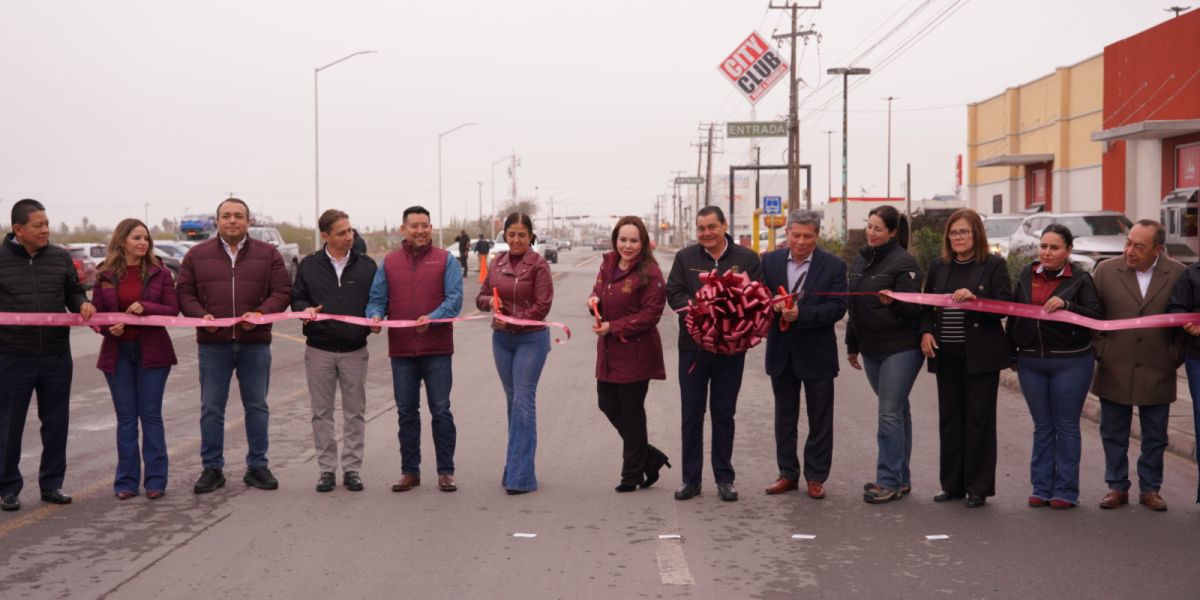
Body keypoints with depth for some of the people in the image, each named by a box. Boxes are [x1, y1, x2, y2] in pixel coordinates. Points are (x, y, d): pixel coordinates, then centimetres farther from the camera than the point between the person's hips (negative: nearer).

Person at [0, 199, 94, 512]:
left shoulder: (60, 258, 6)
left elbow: (73, 292, 14)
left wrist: (82, 304, -7)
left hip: (56, 356, 3)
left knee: (56, 423, 10)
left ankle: (52, 483, 23)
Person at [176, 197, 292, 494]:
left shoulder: (268, 254, 5)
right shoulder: (197, 255, 6)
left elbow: (282, 293, 1)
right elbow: (184, 293, 6)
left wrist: (261, 313, -16)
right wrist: (200, 315, -13)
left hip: (255, 344, 0)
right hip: (213, 344, 0)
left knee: (257, 406, 7)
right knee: (211, 408, 4)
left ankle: (257, 467, 17)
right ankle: (212, 468, 14)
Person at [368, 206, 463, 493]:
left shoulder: (445, 261, 2)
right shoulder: (389, 262, 10)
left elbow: (454, 298, -7)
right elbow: (376, 298, 8)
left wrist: (432, 318, -24)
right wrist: (375, 315, -14)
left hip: (437, 349, -3)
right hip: (401, 349, 3)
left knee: (440, 411, 2)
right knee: (406, 412, 9)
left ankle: (446, 471, 10)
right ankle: (410, 471, 19)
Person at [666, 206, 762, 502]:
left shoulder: (747, 258, 1)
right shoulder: (685, 258, 3)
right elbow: (673, 293, -2)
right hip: (692, 347, 1)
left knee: (724, 414, 9)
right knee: (691, 414, 7)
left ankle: (724, 478, 18)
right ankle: (691, 479, 16)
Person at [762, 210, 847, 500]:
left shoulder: (833, 266, -7)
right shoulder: (770, 261, 2)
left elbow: (837, 307, -14)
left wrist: (801, 315, -25)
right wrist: (773, 305, -21)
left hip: (816, 353, -3)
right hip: (781, 352, 3)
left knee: (820, 419, 6)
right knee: (784, 416, 12)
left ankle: (816, 477, 17)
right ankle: (788, 473, 23)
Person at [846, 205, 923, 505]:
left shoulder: (903, 262, -10)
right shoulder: (861, 260, 12)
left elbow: (913, 308, -12)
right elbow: (854, 306, 19)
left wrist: (893, 301, -32)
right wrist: (852, 345, 21)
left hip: (900, 348, -7)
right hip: (871, 349, 7)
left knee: (890, 413, -8)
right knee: (897, 412, 14)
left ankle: (889, 481, -3)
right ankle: (901, 478, 19)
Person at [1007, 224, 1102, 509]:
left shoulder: (1080, 280, -3)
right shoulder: (1027, 275, 8)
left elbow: (1097, 317, -12)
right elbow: (1013, 314, 14)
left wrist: (1066, 304, -25)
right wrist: (1012, 353, 11)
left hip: (1071, 362, -4)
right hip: (1031, 362, 4)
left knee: (1066, 426, 3)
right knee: (1042, 426, 10)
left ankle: (1066, 491, 10)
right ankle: (1042, 488, 16)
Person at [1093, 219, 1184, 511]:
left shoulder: (1178, 274, -3)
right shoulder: (1106, 271, -3)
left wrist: (1176, 356, 0)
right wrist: (1100, 350, 0)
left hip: (1157, 374, 0)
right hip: (1114, 372, 0)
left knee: (1155, 437, 9)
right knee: (1113, 434, 8)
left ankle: (1150, 489, 22)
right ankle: (1117, 487, 21)